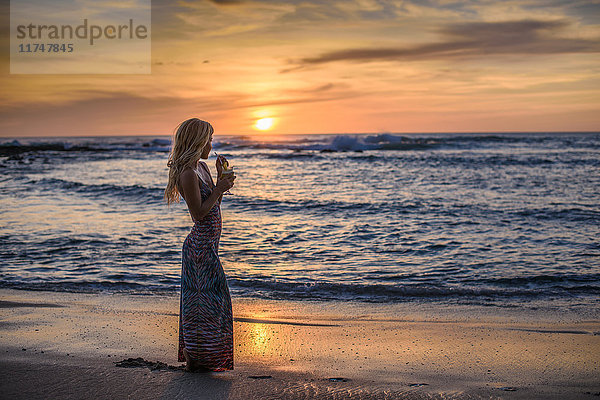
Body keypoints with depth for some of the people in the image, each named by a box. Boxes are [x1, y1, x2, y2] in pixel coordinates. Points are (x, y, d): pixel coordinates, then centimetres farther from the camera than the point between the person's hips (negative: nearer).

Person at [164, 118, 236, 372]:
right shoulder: (188, 174, -18)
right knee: (206, 297, -3)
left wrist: (221, 176, 9)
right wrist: (219, 189, -16)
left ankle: (195, 355, 27)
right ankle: (197, 359, 8)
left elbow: (214, 205, 18)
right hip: (201, 244, -10)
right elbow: (199, 213, -20)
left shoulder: (201, 167, 11)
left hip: (207, 243, 10)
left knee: (202, 298, 16)